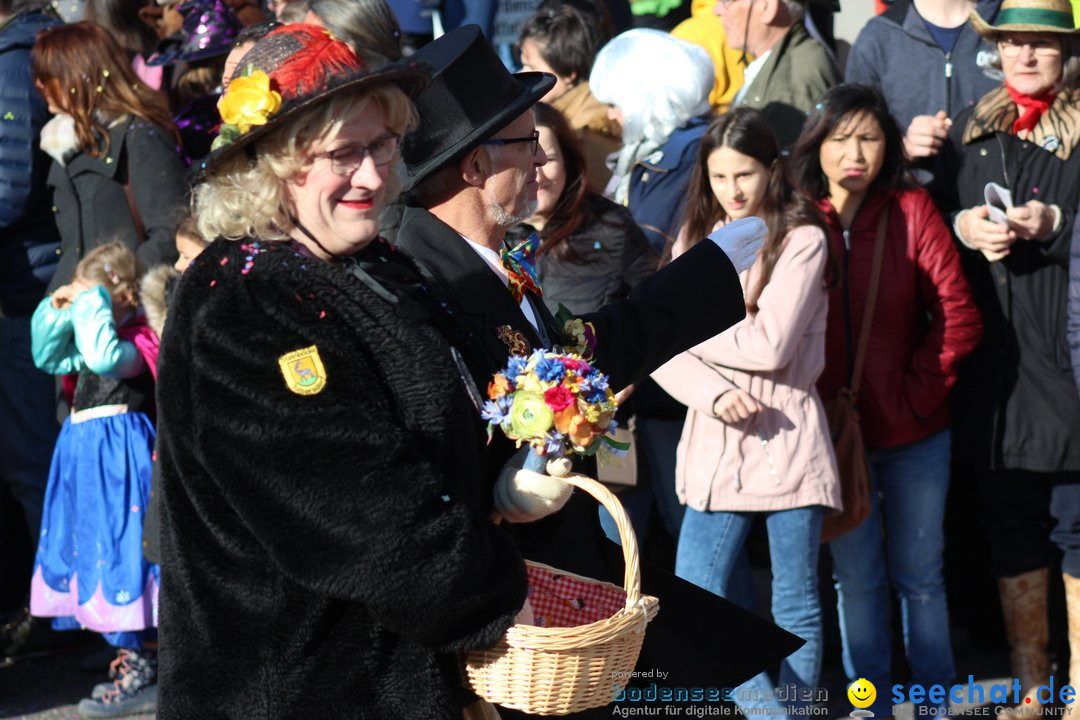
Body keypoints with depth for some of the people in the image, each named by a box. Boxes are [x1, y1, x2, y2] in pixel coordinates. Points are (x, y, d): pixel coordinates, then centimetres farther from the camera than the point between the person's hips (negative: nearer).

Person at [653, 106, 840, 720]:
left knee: (796, 610, 5)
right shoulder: (698, 243, 11)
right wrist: (715, 394, -16)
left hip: (786, 438, -4)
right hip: (717, 445, 4)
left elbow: (770, 345, -14)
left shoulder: (802, 241, -4)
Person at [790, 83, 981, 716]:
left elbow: (959, 318, -6)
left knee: (919, 572, 10)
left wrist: (914, 395, -9)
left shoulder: (912, 211, -6)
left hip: (913, 433, -1)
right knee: (856, 576, 10)